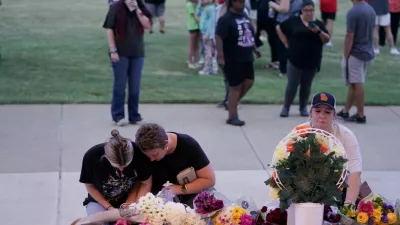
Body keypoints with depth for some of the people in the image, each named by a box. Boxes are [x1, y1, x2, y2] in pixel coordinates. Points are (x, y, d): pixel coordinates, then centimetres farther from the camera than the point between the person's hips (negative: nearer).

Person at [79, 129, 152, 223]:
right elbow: (90, 186, -9)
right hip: (100, 201, 0)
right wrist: (109, 208, -15)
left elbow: (146, 184, -11)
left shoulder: (139, 153, -27)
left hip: (129, 199, 0)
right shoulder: (91, 156, -27)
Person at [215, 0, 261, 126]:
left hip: (246, 58, 8)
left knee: (248, 82, 10)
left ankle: (232, 102, 31)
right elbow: (218, 38, -22)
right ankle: (232, 117, 8)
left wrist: (254, 49, 25)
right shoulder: (226, 19, -17)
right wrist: (220, 57, -27)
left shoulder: (244, 15, 9)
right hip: (232, 60, -8)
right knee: (235, 87, -3)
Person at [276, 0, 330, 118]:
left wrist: (319, 31, -19)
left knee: (306, 86, 10)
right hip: (295, 60, -2)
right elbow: (279, 28, 8)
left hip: (312, 62, 2)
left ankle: (303, 108, 23)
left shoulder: (318, 24, 5)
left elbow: (327, 40, -1)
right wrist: (286, 43, 1)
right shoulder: (294, 21, 0)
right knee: (292, 84, 1)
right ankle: (286, 107, 13)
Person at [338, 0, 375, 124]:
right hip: (368, 53, 8)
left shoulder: (353, 12, -18)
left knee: (357, 84, 1)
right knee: (353, 83, 16)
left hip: (356, 54, -8)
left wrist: (346, 56, -10)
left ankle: (360, 115, 7)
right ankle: (345, 111, 24)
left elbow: (349, 36, -18)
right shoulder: (371, 10, 7)